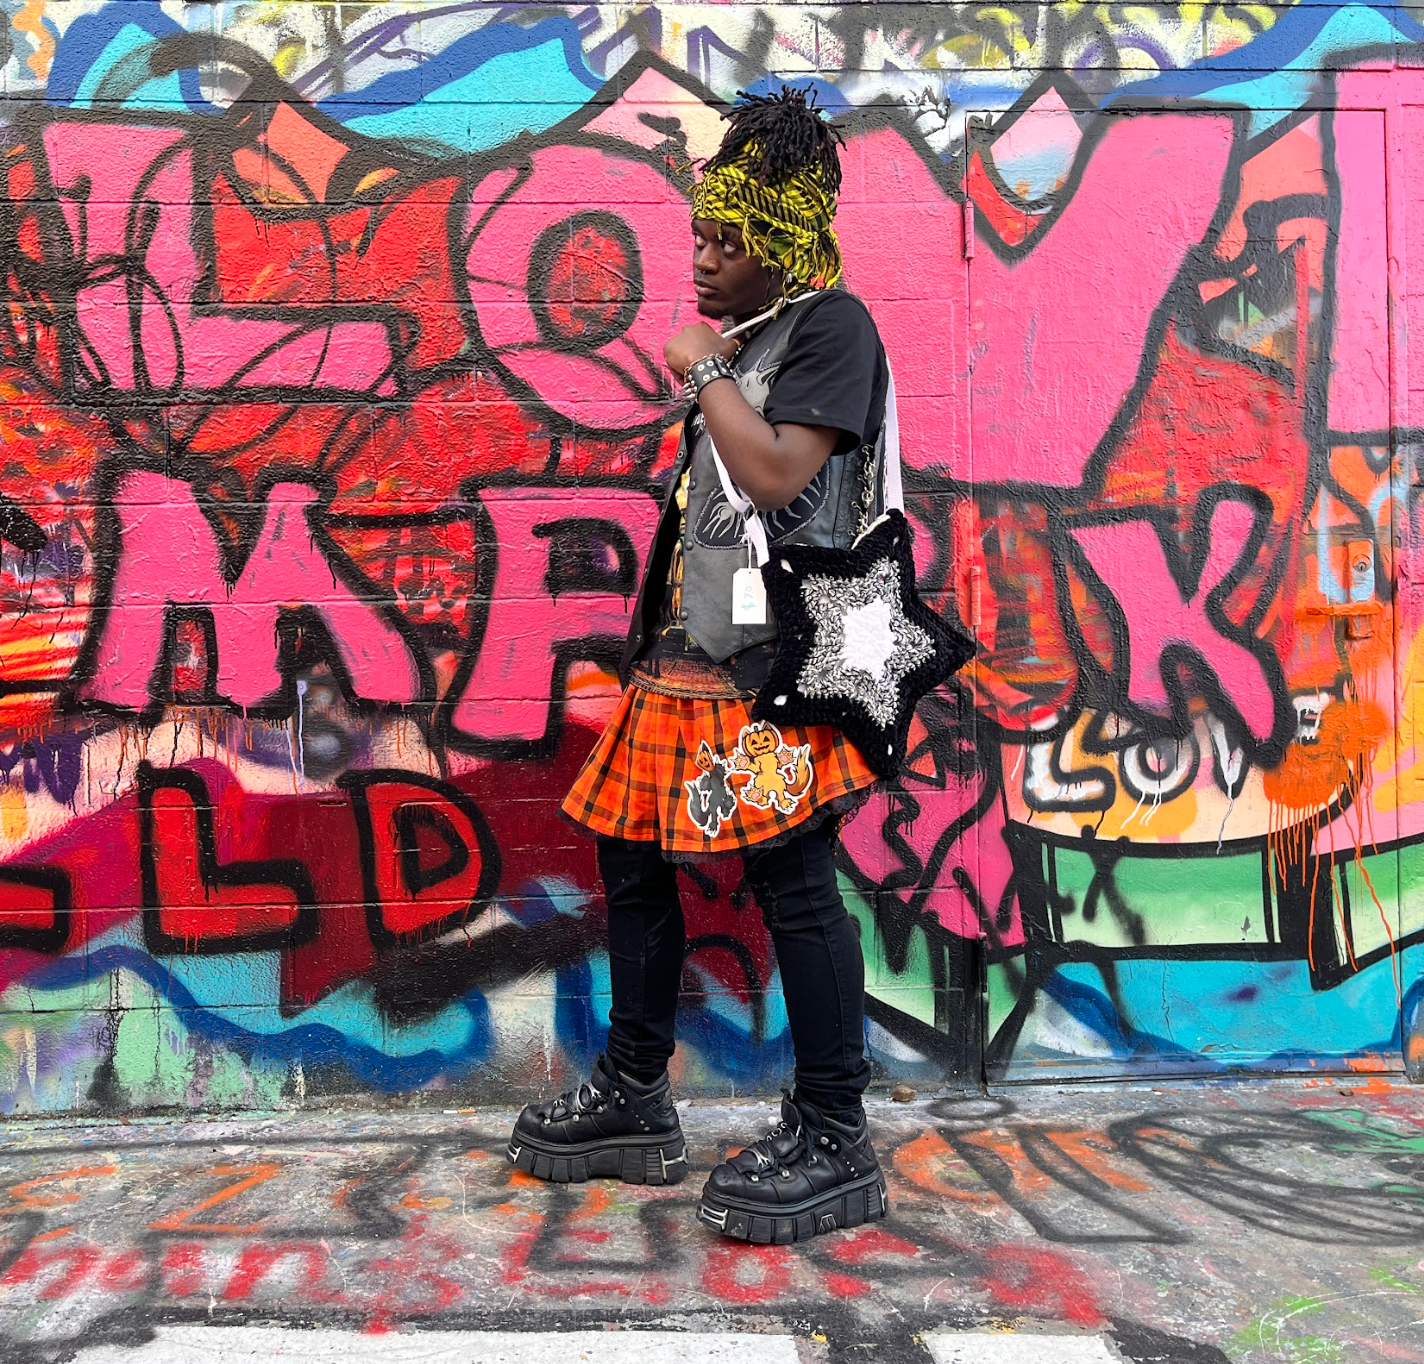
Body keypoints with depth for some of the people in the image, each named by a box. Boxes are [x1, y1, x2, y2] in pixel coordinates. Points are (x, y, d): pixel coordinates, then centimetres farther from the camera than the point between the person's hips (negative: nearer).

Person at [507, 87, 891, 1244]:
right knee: (632, 858, 14)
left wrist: (705, 371, -8)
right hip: (686, 654, 10)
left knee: (795, 884, -7)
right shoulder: (738, 340, 20)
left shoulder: (830, 325, -6)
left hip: (772, 668, -10)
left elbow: (779, 474, -20)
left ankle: (834, 1144, 6)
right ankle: (633, 1104, 28)